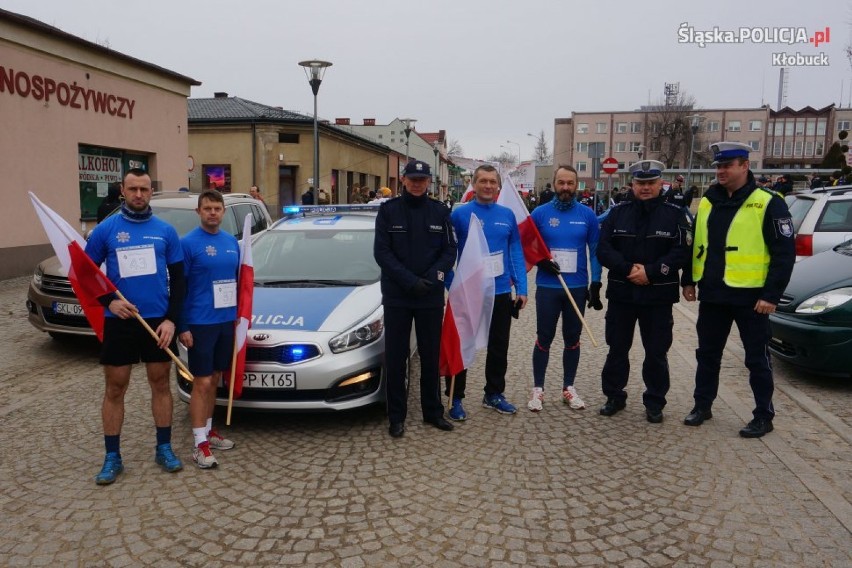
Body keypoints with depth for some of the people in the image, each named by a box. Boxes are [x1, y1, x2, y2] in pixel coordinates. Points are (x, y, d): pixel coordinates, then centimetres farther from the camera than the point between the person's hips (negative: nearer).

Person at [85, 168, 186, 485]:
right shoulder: (106, 230, -1)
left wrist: (171, 319, -7)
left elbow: (177, 278, 3)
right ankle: (112, 457, 19)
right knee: (115, 389, 7)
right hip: (120, 321, -1)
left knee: (160, 384, 10)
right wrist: (108, 302, -12)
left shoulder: (166, 231, 2)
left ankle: (164, 449, 23)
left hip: (158, 320, 1)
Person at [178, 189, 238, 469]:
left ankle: (208, 430, 28)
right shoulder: (188, 243, -9)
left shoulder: (232, 242, 9)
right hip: (200, 323, -6)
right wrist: (182, 326, -12)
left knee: (214, 380, 15)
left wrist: (240, 314, 13)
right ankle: (200, 444, 4)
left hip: (227, 321, 6)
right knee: (202, 383, -3)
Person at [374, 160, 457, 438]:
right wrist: (409, 280, -16)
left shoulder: (440, 211, 4)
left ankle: (433, 411, 24)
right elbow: (381, 251, -6)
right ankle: (397, 416, 15)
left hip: (432, 297, 2)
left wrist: (431, 278, -14)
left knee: (431, 356, 11)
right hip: (396, 296, -1)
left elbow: (450, 251, 2)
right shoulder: (388, 210, -1)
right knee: (395, 357, 4)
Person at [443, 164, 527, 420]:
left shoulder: (507, 215, 4)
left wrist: (521, 288, 2)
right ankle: (456, 398, 18)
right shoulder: (460, 214, -7)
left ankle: (494, 394, 32)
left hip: (501, 292, 4)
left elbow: (516, 252, 7)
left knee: (499, 347, 15)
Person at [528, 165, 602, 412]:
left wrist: (595, 284, -2)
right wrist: (541, 261, -15)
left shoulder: (587, 215, 1)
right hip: (547, 287, -1)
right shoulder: (540, 213, -2)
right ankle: (538, 389, 16)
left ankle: (568, 388, 25)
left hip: (578, 288, 2)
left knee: (572, 340, 12)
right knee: (544, 339, 5)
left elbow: (595, 251, 3)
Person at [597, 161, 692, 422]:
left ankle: (655, 402, 21)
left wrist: (650, 272, -18)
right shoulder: (618, 213, 6)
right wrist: (628, 269, -17)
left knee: (656, 352, 7)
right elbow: (603, 249, -2)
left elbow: (682, 252, -8)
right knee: (617, 349, 10)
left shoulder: (675, 214, 1)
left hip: (658, 296, -1)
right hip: (621, 293, 2)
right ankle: (614, 396, 25)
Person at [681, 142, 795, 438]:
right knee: (707, 354, 14)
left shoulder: (768, 203, -8)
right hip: (712, 295, 5)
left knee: (757, 358, 6)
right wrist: (688, 280, 12)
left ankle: (764, 416, 19)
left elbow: (784, 253, -10)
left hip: (750, 296, -5)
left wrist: (771, 294, -14)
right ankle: (702, 405, 28)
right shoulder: (707, 202, 9)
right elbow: (693, 244, 17)